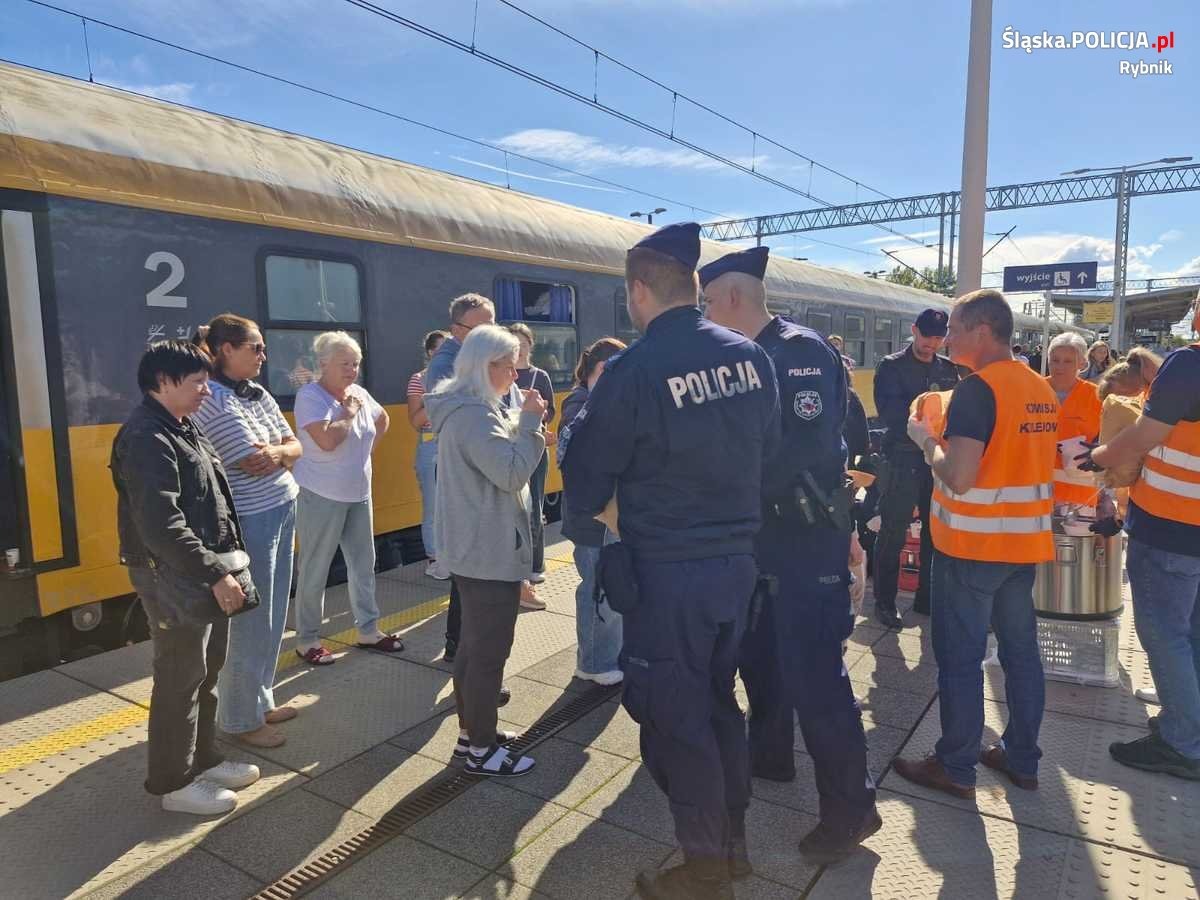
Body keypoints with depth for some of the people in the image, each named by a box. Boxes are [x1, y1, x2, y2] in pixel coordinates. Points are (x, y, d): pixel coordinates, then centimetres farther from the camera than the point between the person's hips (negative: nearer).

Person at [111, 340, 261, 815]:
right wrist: (215, 575, -24)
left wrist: (224, 565, 14)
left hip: (205, 572, 10)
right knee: (179, 680, 3)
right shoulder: (146, 438, -19)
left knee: (207, 673, 19)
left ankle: (204, 758, 34)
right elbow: (161, 527, -27)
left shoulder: (184, 429, 12)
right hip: (173, 578, -10)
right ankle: (173, 782, 19)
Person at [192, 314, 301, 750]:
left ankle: (261, 699, 33)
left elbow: (295, 447, 9)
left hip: (281, 512, 8)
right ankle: (241, 720, 18)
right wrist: (281, 454, -1)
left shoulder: (259, 393, 9)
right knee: (250, 621, 3)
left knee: (272, 616, 17)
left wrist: (275, 452, -11)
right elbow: (253, 463, -19)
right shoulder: (213, 399, -16)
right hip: (249, 521, -8)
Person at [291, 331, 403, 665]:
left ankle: (368, 630, 27)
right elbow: (327, 440, -29)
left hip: (359, 494, 7)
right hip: (321, 497, -7)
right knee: (315, 571, 4)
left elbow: (383, 420, 26)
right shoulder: (310, 396, -15)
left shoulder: (360, 394, 6)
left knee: (363, 564, 14)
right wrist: (349, 412, -15)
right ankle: (307, 640, 17)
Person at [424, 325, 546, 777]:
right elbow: (512, 472, -25)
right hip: (489, 551, -11)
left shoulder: (467, 408, 13)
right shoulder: (474, 414, -21)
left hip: (474, 547, 11)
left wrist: (522, 423, 7)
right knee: (490, 649, 0)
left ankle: (471, 732, 32)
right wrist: (529, 422, -17)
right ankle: (480, 749, 12)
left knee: (474, 644, 19)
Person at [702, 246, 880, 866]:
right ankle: (770, 754, 40)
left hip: (807, 533, -9)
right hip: (763, 528, 9)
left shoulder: (801, 350, -16)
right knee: (758, 650, 20)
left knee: (813, 671, -4)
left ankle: (850, 808, 11)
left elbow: (808, 443, -27)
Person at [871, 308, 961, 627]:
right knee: (893, 534, 0)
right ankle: (885, 602, 11)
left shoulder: (949, 368, 13)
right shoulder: (891, 366, -1)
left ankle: (928, 598, 24)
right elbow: (888, 412, -13)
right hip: (902, 460, -5)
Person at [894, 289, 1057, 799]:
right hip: (1025, 541, 8)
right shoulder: (1042, 389, 8)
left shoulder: (977, 389, -19)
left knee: (960, 657, 2)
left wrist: (926, 440, -8)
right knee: (1021, 650, 15)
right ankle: (1022, 758, 28)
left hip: (971, 545, -8)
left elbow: (959, 477, -25)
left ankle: (955, 767, 13)